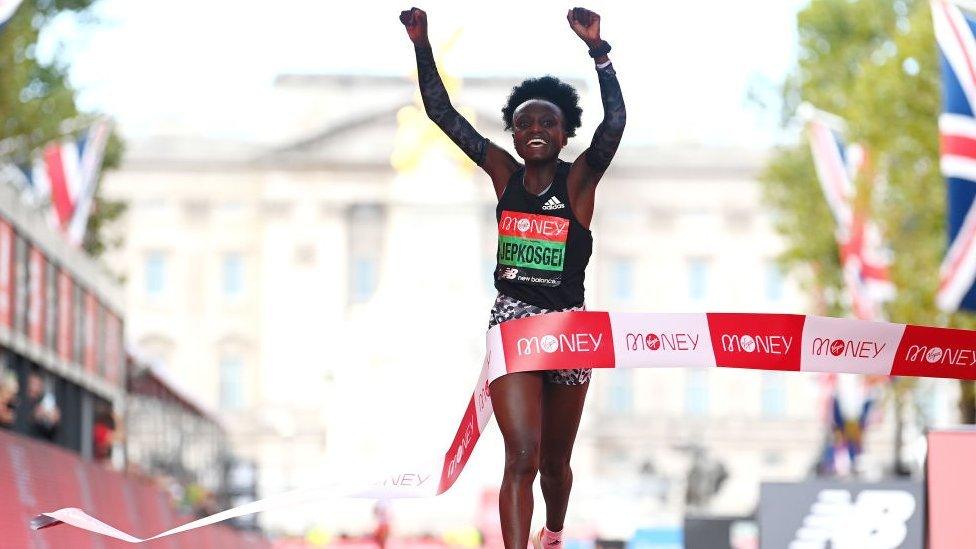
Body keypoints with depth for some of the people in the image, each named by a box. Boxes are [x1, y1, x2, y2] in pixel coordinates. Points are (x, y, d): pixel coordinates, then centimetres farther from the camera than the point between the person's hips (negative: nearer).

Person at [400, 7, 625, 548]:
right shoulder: (504, 173, 0)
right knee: (522, 455, -16)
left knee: (554, 458, 17)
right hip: (511, 321, 0)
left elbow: (615, 121, -25)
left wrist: (597, 51, -36)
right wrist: (422, 47, -9)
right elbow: (443, 113, 0)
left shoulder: (579, 179, -7)